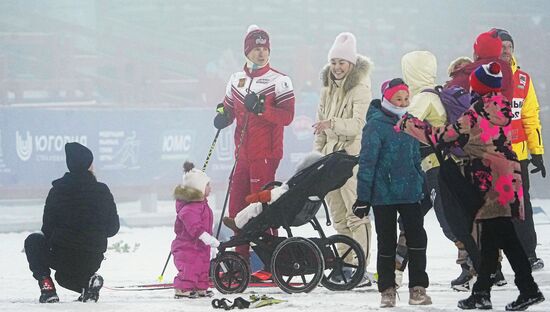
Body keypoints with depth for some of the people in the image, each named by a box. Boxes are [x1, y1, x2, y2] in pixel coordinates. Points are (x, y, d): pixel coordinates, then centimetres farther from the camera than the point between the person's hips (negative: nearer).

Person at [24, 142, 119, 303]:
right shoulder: (102, 191, -5)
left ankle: (46, 285, 5)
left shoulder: (57, 190, -8)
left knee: (33, 240, 26)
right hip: (93, 262, 3)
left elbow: (47, 229, -2)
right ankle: (89, 280, 2)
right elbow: (113, 228, 3)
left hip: (61, 258, -3)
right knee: (63, 276, 37)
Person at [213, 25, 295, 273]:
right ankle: (241, 259, 16)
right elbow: (229, 108, 24)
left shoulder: (279, 81, -4)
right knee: (237, 205, 6)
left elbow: (287, 117, -12)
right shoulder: (237, 80, 13)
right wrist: (223, 117, 1)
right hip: (243, 154, 6)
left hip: (266, 153, -6)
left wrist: (262, 108, -26)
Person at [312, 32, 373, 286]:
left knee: (356, 213, -12)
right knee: (338, 215, 10)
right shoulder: (328, 87, 15)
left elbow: (359, 124, -19)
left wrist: (333, 124, -33)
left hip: (354, 155, -8)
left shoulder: (360, 88, -8)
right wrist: (317, 152, 15)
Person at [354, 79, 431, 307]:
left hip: (410, 193, 5)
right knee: (387, 243, 6)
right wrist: (363, 197, -13)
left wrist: (423, 187, 18)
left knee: (417, 238, 0)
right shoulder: (376, 125, -11)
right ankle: (387, 291, 16)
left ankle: (418, 288, 7)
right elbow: (367, 162, -12)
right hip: (383, 195, -5)